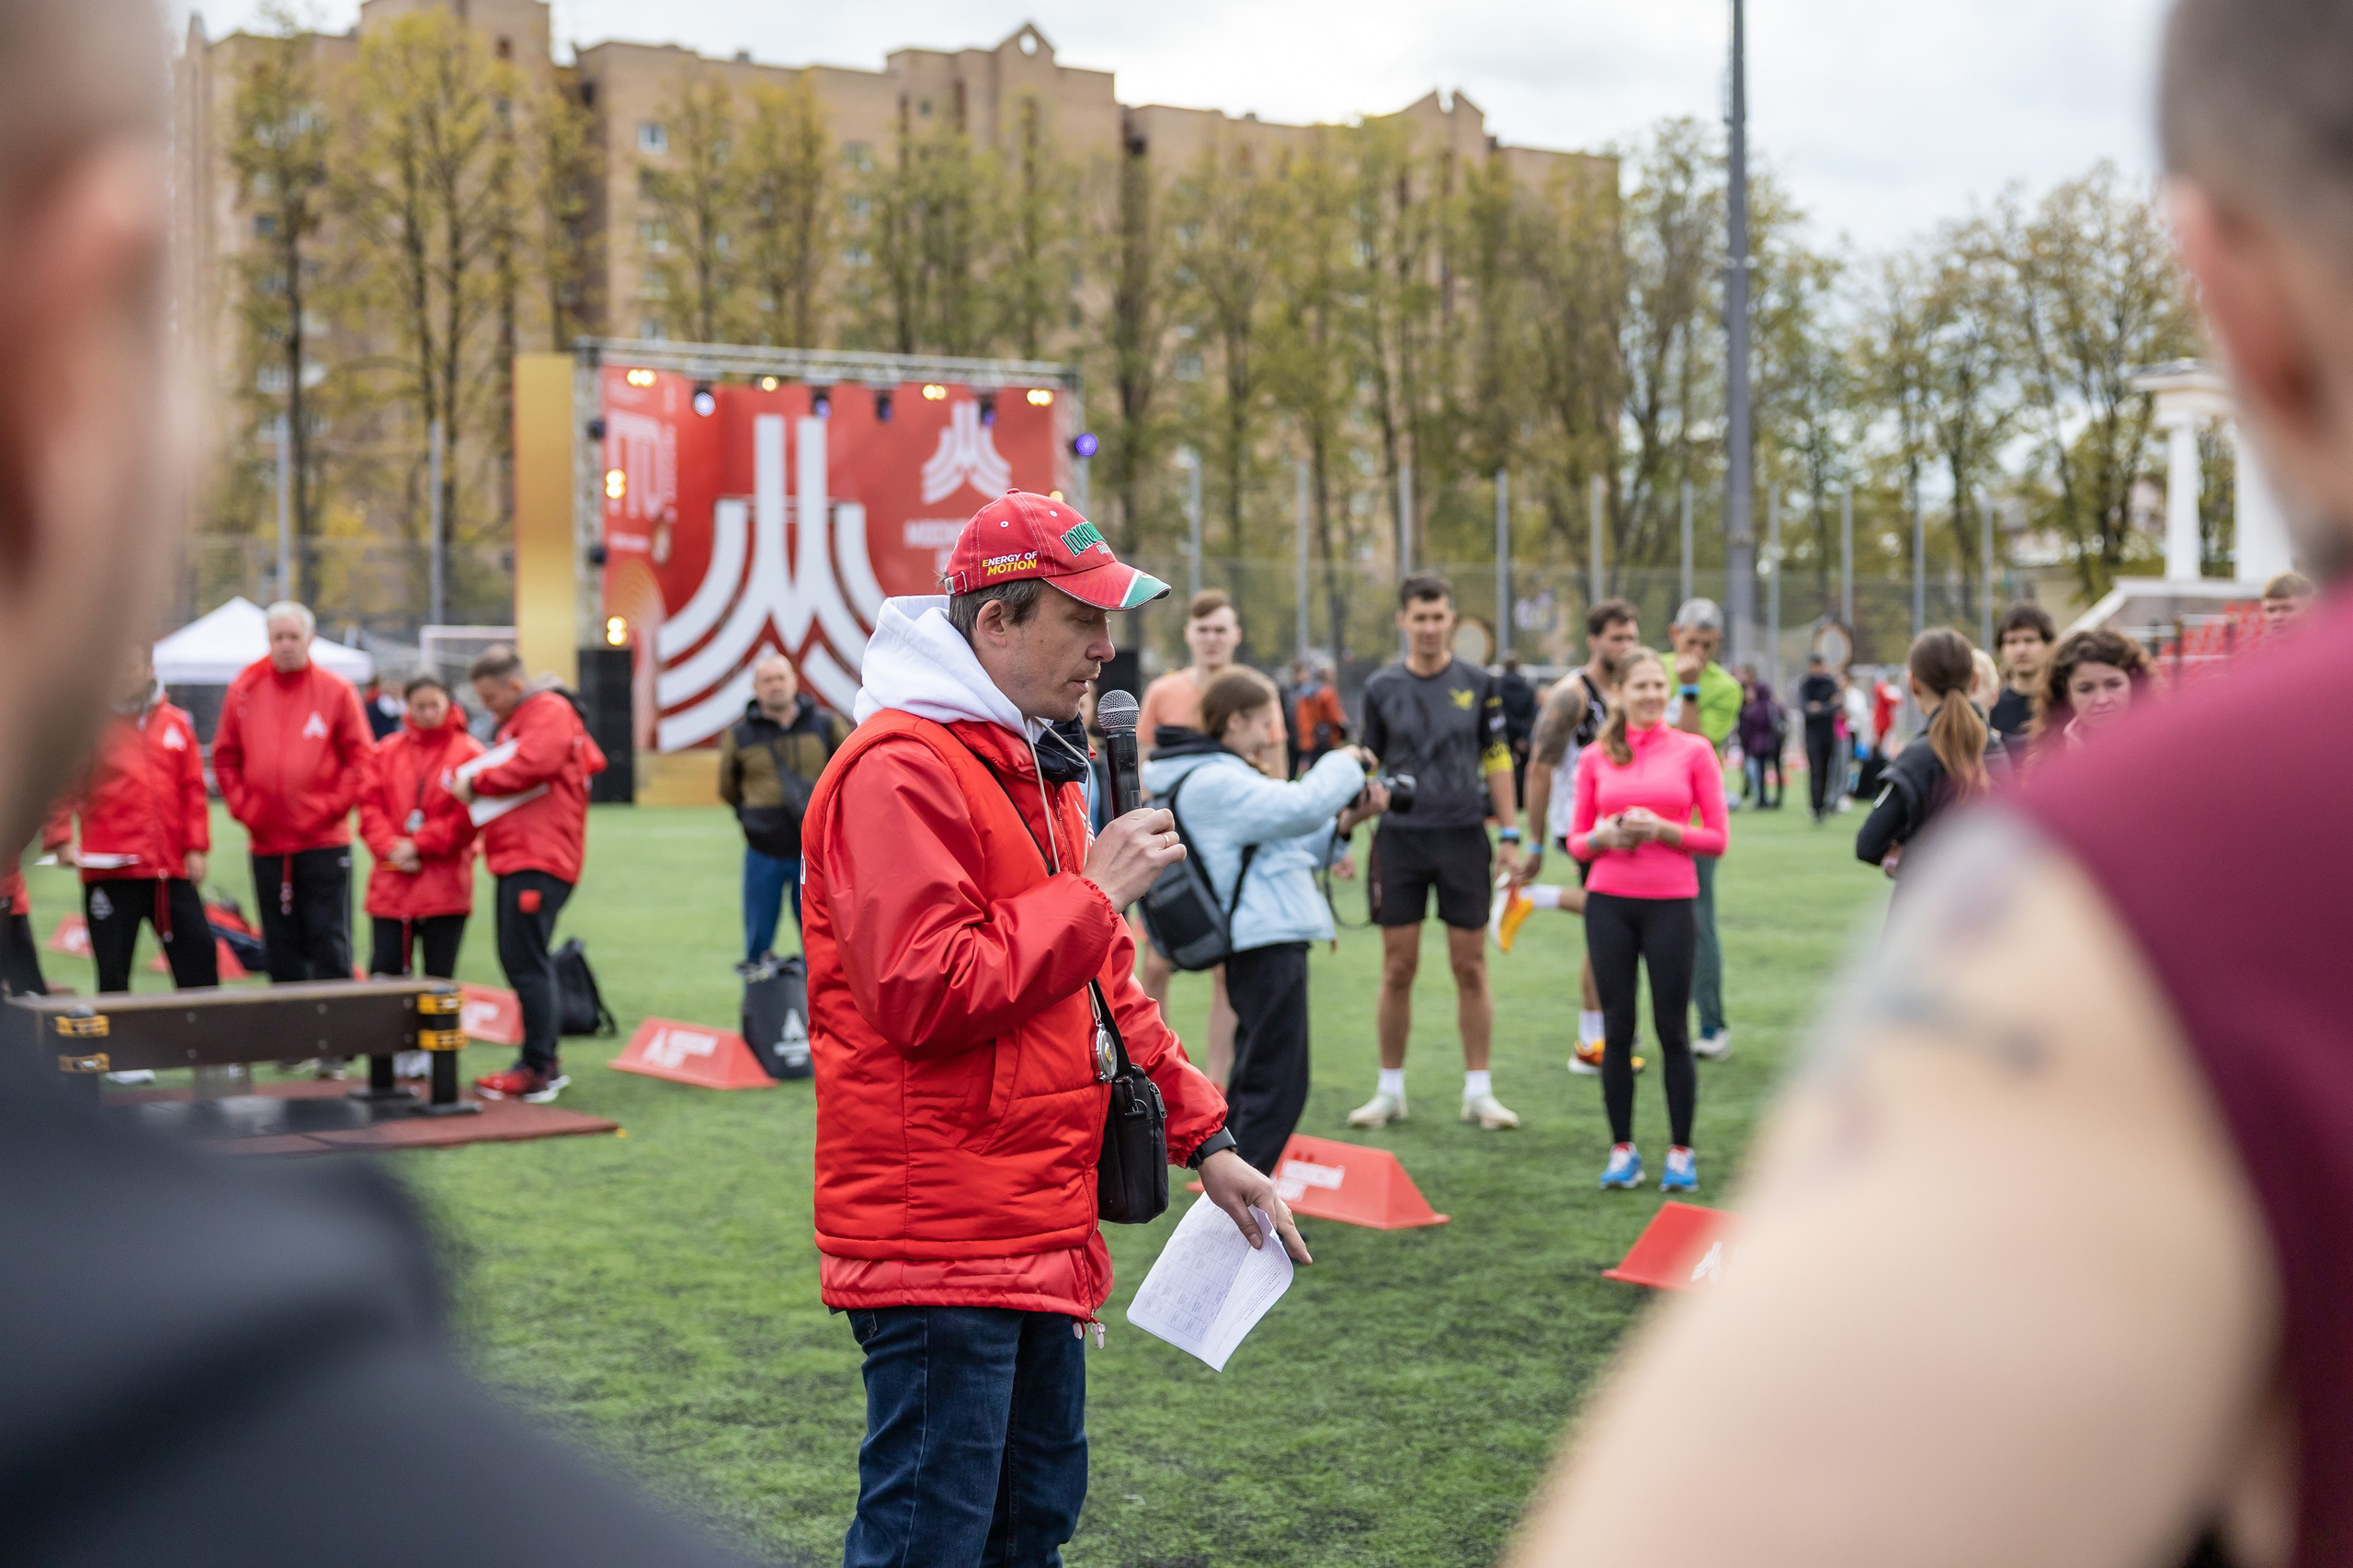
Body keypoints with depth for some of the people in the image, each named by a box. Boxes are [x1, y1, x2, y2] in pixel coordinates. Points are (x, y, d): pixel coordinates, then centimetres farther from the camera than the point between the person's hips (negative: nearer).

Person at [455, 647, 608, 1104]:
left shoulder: (550, 712, -7)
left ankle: (538, 1070, -11)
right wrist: (479, 788, 6)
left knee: (526, 960, -12)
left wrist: (476, 783, -9)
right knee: (520, 959, 12)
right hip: (517, 857, 11)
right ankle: (546, 1061, 19)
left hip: (539, 860, -11)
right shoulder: (515, 721, 25)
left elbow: (532, 765, -21)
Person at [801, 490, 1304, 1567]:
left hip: (1036, 1230, 10)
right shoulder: (899, 770, -15)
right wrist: (1095, 891, -15)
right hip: (936, 1233, -10)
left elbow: (1099, 987, 23)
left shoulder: (1036, 766, 18)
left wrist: (1204, 1139, 18)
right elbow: (926, 992, -24)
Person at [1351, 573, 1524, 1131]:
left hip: (1463, 837, 0)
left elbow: (1496, 762, 6)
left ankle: (1478, 1091, 10)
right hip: (1400, 839, 0)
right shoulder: (1382, 687, 3)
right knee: (1398, 967, 3)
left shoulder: (1478, 684, 3)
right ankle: (1390, 1091, 13)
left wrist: (1511, 835, 2)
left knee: (1470, 967, 2)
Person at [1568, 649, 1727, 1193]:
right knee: (1618, 1029, 4)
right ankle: (1622, 1150, 12)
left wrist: (1662, 830, -14)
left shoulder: (1693, 750, 2)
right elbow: (1576, 841, 10)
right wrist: (1602, 837, -12)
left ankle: (1681, 1153, 9)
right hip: (1609, 902, 2)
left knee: (1672, 1030, 1)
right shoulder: (1596, 756, 6)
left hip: (1672, 903, -1)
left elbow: (1717, 838, 0)